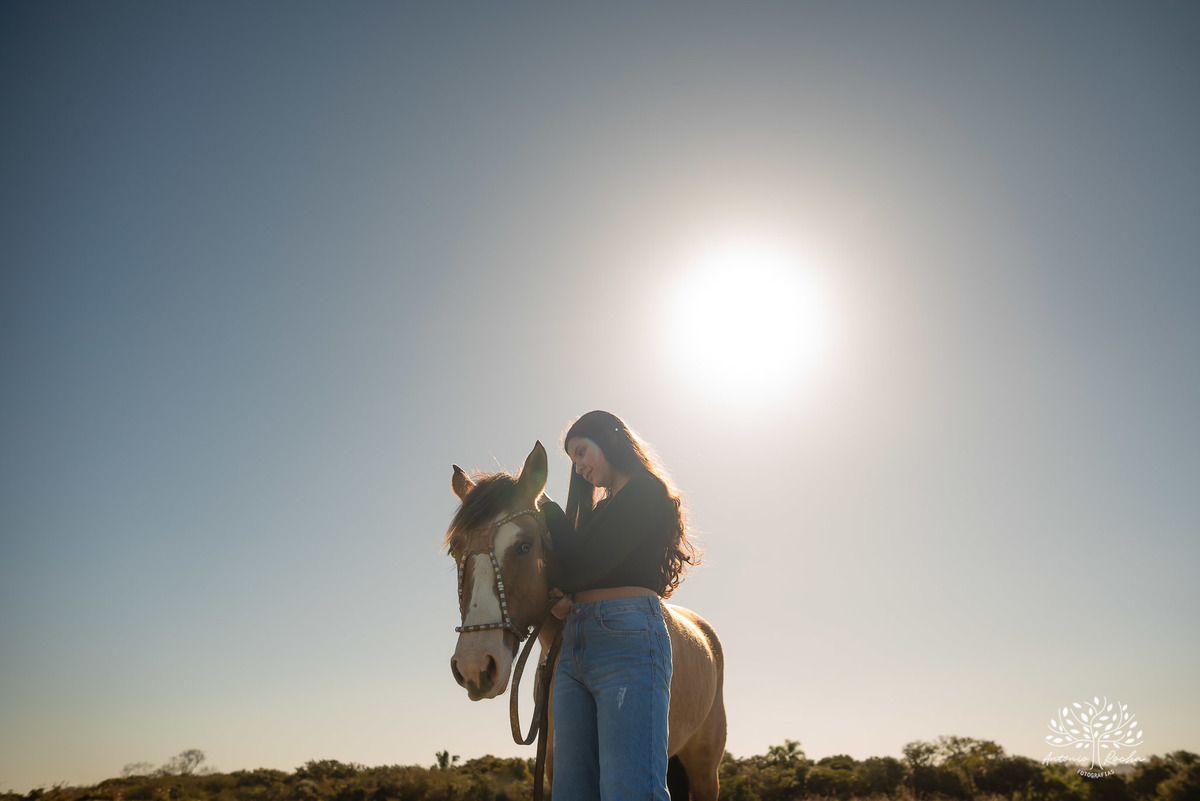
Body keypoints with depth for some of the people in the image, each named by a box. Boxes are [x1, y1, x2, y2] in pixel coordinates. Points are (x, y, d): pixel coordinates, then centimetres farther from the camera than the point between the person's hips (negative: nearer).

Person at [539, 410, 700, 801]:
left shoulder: (647, 491, -1)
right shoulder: (602, 509, 27)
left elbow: (582, 567, -9)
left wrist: (549, 512, 6)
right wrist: (563, 600, 0)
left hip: (626, 637, -9)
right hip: (574, 644, 9)